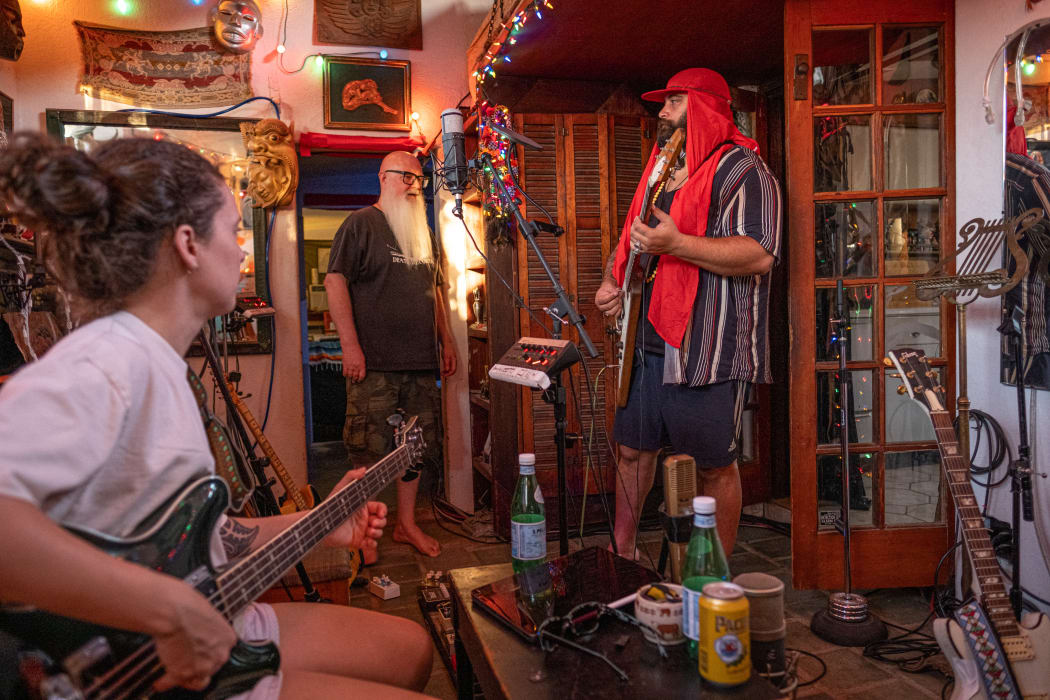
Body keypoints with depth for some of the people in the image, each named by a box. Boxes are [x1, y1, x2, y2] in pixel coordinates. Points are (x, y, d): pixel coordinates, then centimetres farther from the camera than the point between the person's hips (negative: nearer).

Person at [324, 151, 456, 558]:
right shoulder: (361, 223, -2)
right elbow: (335, 281, -10)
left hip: (421, 363, 7)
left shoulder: (422, 232, 19)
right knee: (367, 452, -2)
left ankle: (406, 524, 24)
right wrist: (350, 345, -17)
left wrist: (446, 341, 17)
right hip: (373, 364, -6)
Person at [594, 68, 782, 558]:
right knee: (633, 448, 14)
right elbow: (632, 241, 30)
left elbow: (759, 256, -20)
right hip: (647, 341, 8)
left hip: (706, 347, -8)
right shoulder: (662, 172, 20)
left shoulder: (740, 168, -6)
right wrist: (612, 283, 11)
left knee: (713, 463, 3)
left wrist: (676, 244, -24)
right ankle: (621, 553, 30)